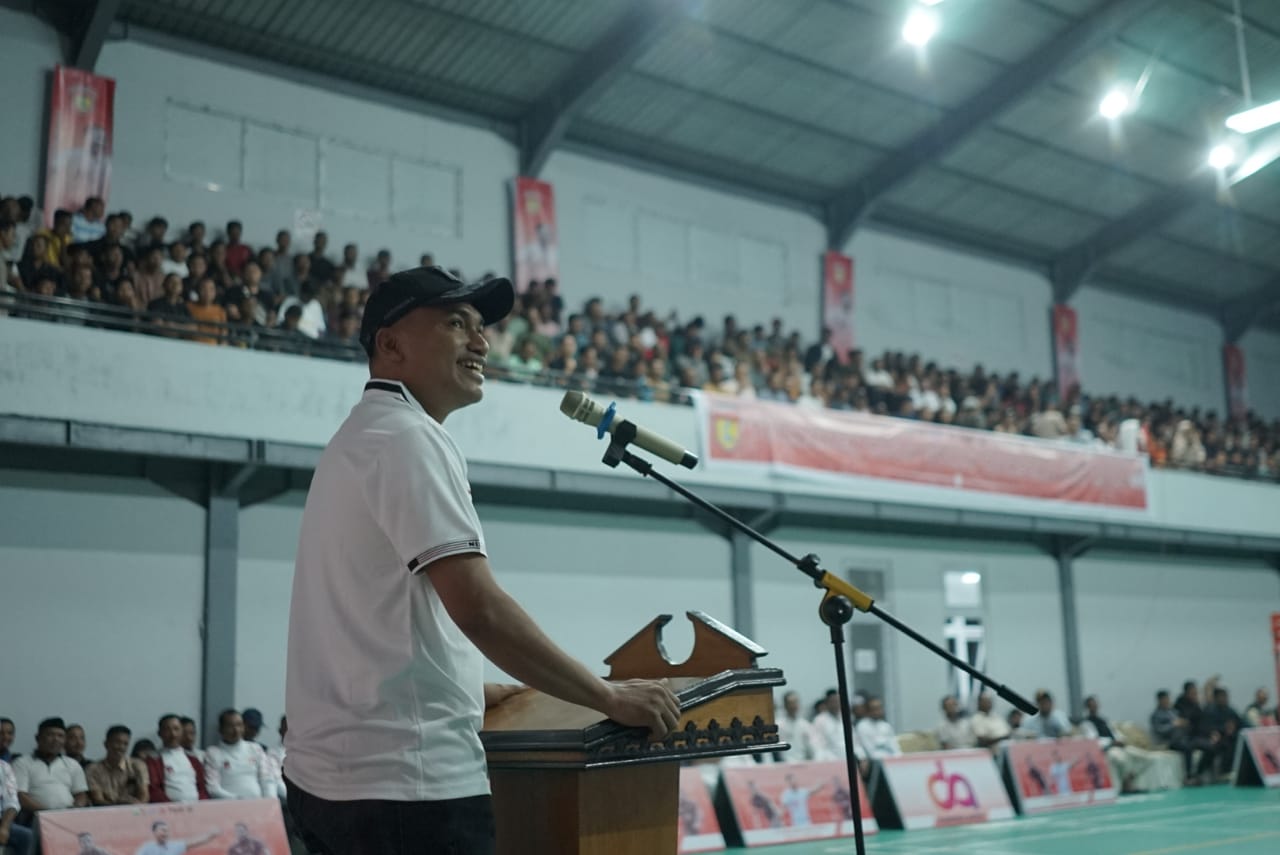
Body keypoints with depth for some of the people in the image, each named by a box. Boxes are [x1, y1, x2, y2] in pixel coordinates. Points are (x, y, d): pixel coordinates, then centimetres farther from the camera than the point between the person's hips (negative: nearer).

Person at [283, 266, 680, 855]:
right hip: (406, 780, -10)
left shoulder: (362, 438, 18)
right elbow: (477, 607, -23)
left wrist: (491, 693, 20)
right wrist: (610, 697, -15)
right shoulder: (407, 436, -13)